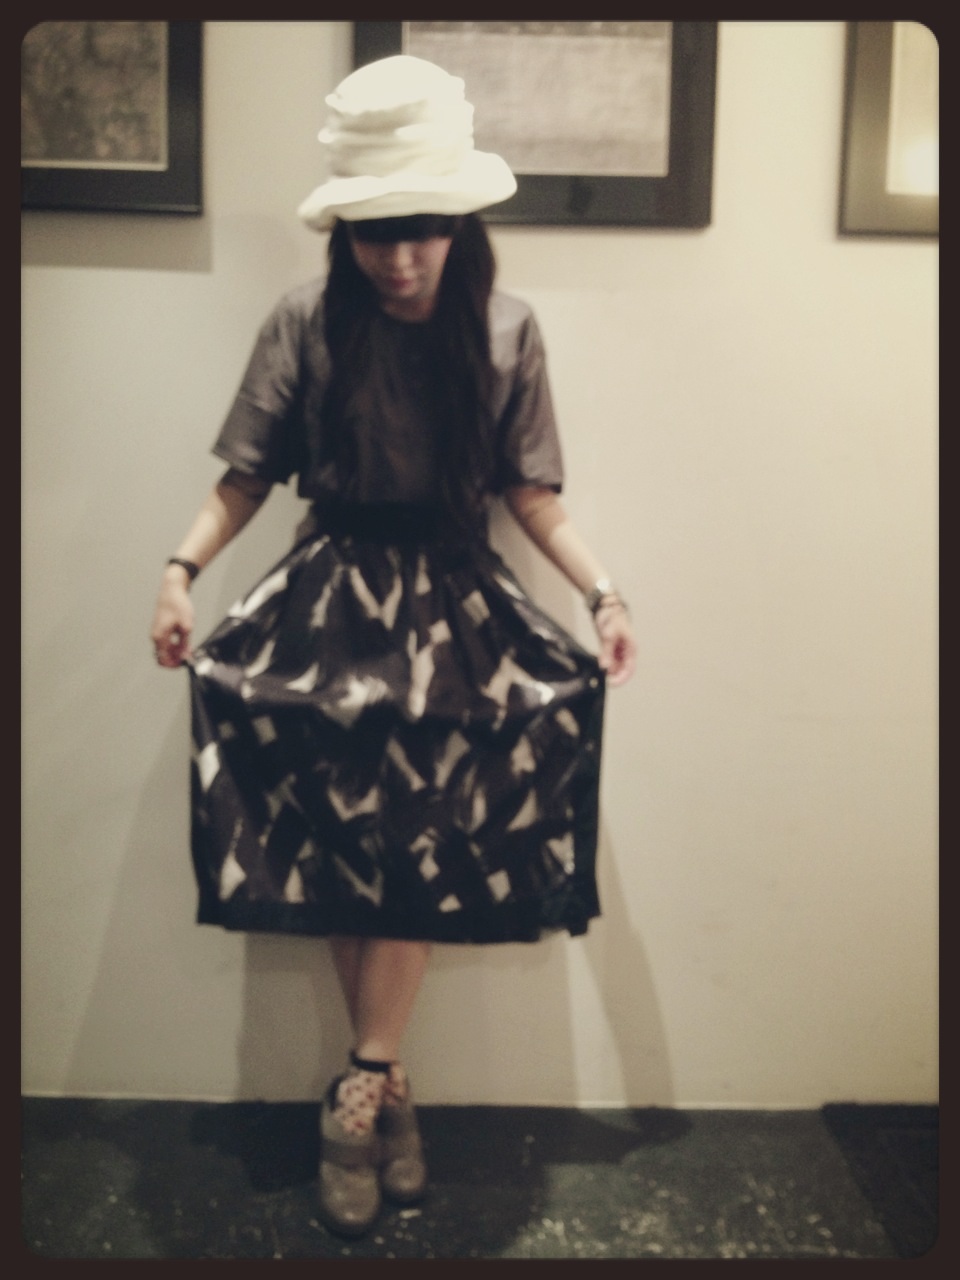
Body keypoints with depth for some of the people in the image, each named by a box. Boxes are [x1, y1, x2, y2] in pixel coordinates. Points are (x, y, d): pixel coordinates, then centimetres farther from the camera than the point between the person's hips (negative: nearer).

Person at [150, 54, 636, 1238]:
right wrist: (181, 567, -8)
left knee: (417, 841, -10)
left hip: (453, 606, 0)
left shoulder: (503, 332, 1)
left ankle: (360, 1089, 6)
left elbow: (532, 495, 4)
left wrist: (603, 592, -5)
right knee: (336, 840, -6)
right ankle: (388, 1083, 12)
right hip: (331, 597, 0)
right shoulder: (304, 325, -1)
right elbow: (244, 476, 4)